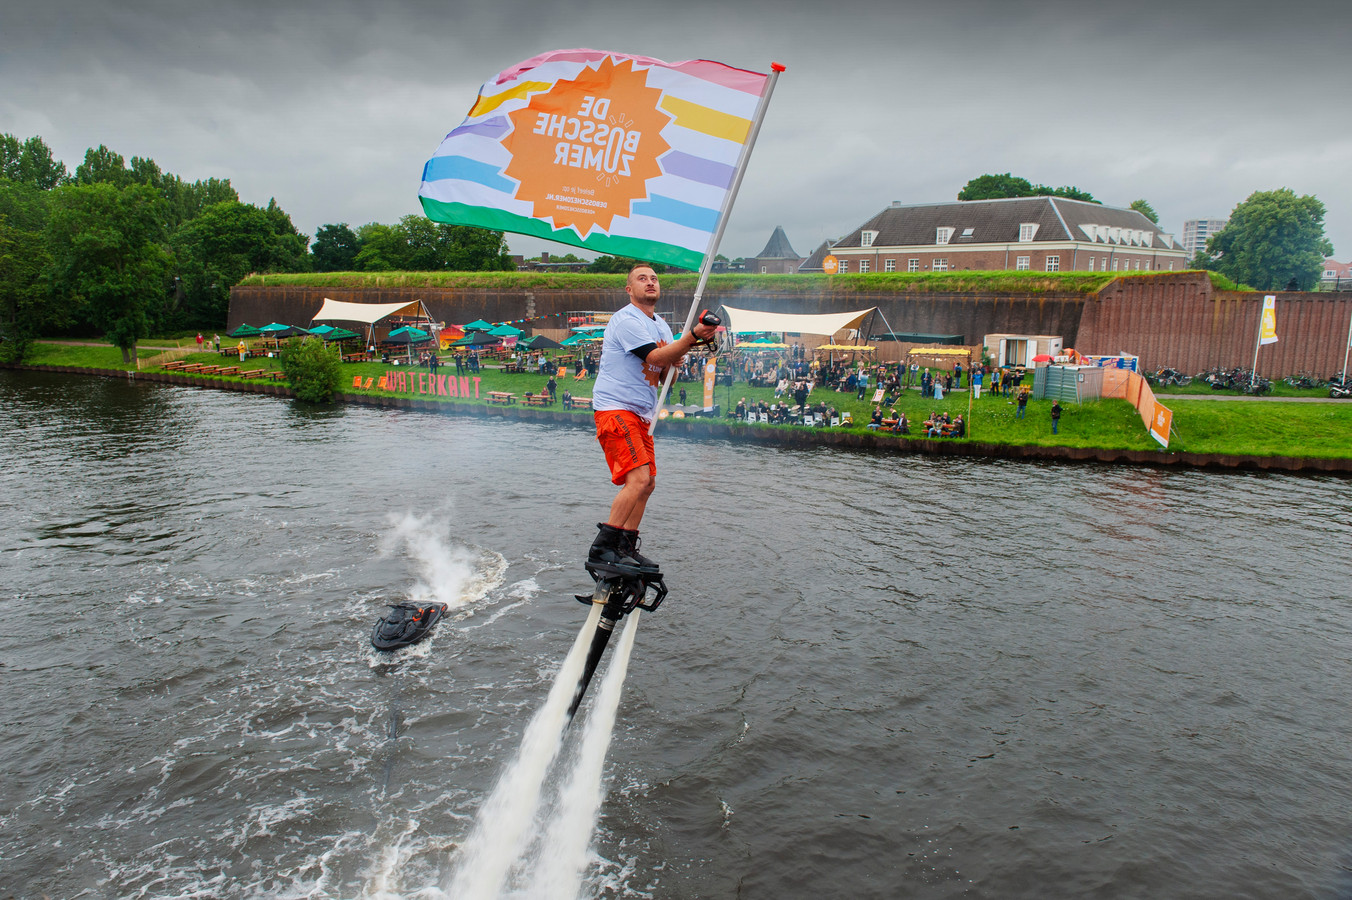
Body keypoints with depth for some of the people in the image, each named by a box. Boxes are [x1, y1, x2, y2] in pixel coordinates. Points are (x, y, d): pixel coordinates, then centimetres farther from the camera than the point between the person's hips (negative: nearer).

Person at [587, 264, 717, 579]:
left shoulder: (661, 326, 19)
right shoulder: (626, 320, -9)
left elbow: (666, 377, 16)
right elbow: (654, 357, -20)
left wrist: (673, 359, -5)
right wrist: (692, 336, -26)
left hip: (640, 414, 10)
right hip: (615, 408, -10)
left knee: (647, 483, 10)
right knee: (638, 478, -22)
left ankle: (626, 551, 19)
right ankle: (601, 550, -20)